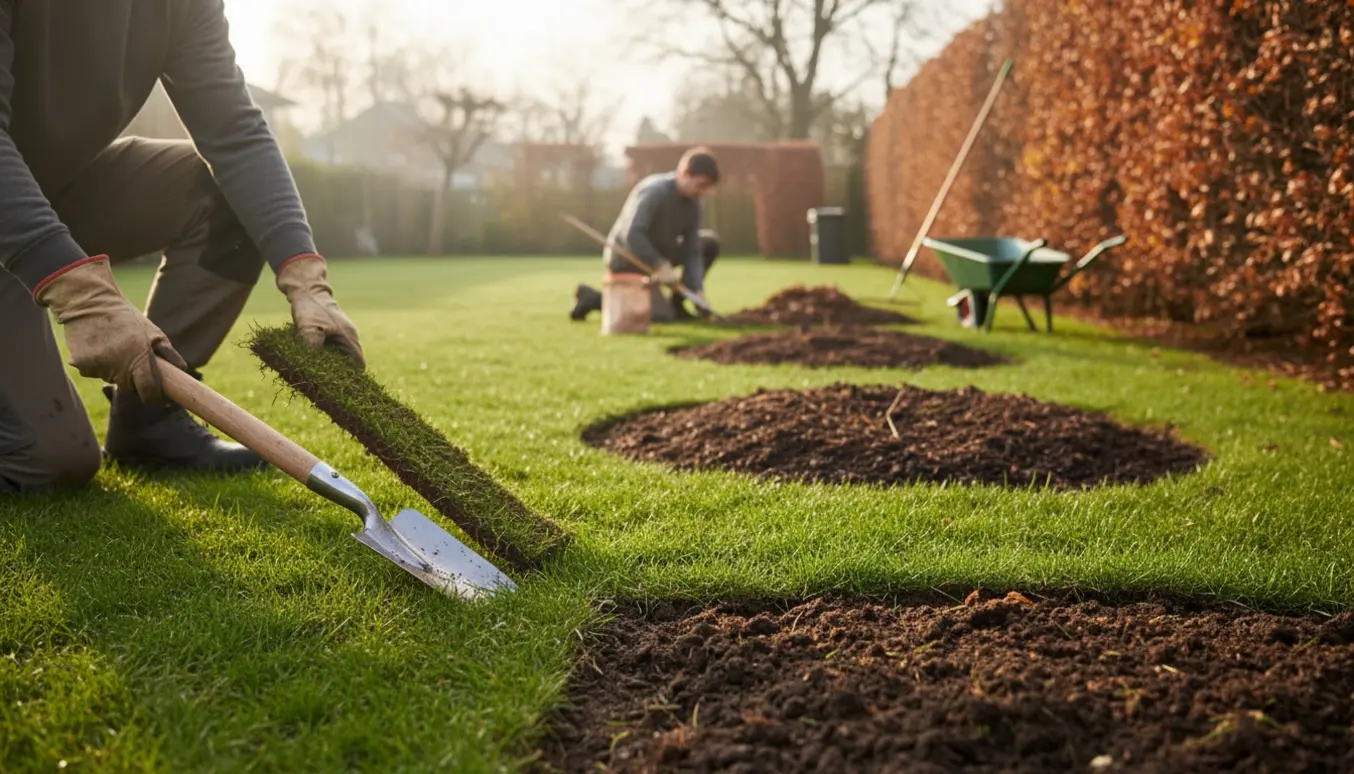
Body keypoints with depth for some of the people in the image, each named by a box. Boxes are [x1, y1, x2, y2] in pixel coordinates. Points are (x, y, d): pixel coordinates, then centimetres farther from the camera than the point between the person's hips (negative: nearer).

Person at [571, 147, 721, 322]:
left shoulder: (695, 205, -3)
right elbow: (631, 234, -33)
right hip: (627, 261, -8)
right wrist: (660, 266, -36)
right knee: (661, 316, -20)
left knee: (710, 242, 1)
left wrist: (698, 292, -17)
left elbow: (691, 253, -4)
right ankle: (595, 299, -7)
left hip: (656, 254, 8)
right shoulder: (654, 191, -24)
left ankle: (676, 304, 5)